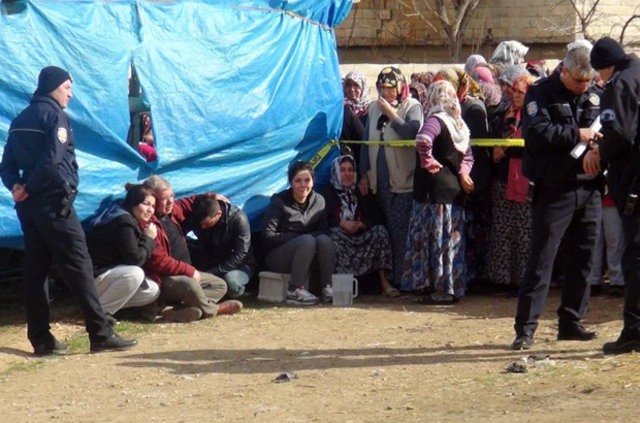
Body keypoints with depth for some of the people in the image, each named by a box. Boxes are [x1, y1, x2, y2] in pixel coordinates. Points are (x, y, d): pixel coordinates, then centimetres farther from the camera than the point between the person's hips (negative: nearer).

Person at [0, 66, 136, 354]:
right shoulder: (55, 115, -7)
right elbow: (51, 160, -19)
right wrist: (29, 189, -9)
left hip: (28, 207, 8)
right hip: (54, 203, -8)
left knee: (35, 271, 9)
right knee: (79, 268, -7)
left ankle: (41, 339, 9)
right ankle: (100, 334, -9)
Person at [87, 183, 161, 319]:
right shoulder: (123, 222, -19)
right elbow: (135, 259, -22)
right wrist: (148, 239, -10)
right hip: (93, 276, -10)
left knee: (153, 291, 1)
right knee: (135, 274, -34)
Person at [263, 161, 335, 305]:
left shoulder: (318, 201, 5)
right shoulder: (279, 201, -7)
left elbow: (323, 231, 4)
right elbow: (268, 236, -11)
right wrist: (299, 237, -17)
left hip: (309, 257, 4)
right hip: (277, 257, -4)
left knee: (324, 240, -26)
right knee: (308, 240, -32)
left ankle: (327, 287, -25)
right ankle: (294, 291, -35)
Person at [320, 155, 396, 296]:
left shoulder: (362, 193, 20)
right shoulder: (328, 193, 12)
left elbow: (378, 218, 9)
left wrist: (361, 224, -10)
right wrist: (342, 224, -15)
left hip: (361, 236, 3)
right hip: (341, 236, -3)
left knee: (380, 231, -23)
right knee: (335, 234, -35)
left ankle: (383, 281, -28)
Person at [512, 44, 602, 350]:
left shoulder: (596, 95, 10)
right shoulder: (541, 93, -5)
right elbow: (536, 132, -18)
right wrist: (576, 135, -20)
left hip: (589, 189, 5)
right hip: (554, 190, -5)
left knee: (582, 259, 10)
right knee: (541, 259, -6)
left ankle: (570, 322, 21)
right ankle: (525, 327, -3)